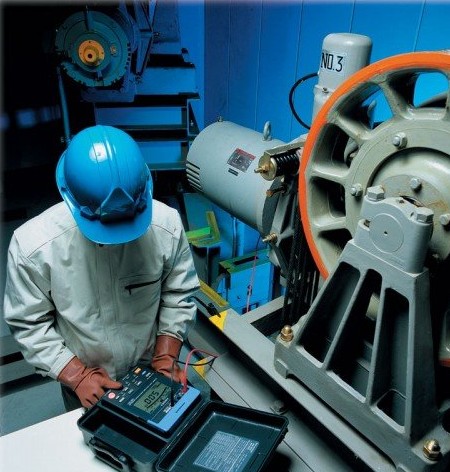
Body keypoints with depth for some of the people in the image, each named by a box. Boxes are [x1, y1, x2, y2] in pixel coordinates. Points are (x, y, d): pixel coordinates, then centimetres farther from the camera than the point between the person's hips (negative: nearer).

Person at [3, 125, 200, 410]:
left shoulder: (166, 225, -24)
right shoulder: (33, 245, -28)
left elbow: (178, 295, -9)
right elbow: (29, 325, -15)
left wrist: (166, 357, -15)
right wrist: (78, 376, -22)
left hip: (152, 372, 1)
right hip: (85, 385, 0)